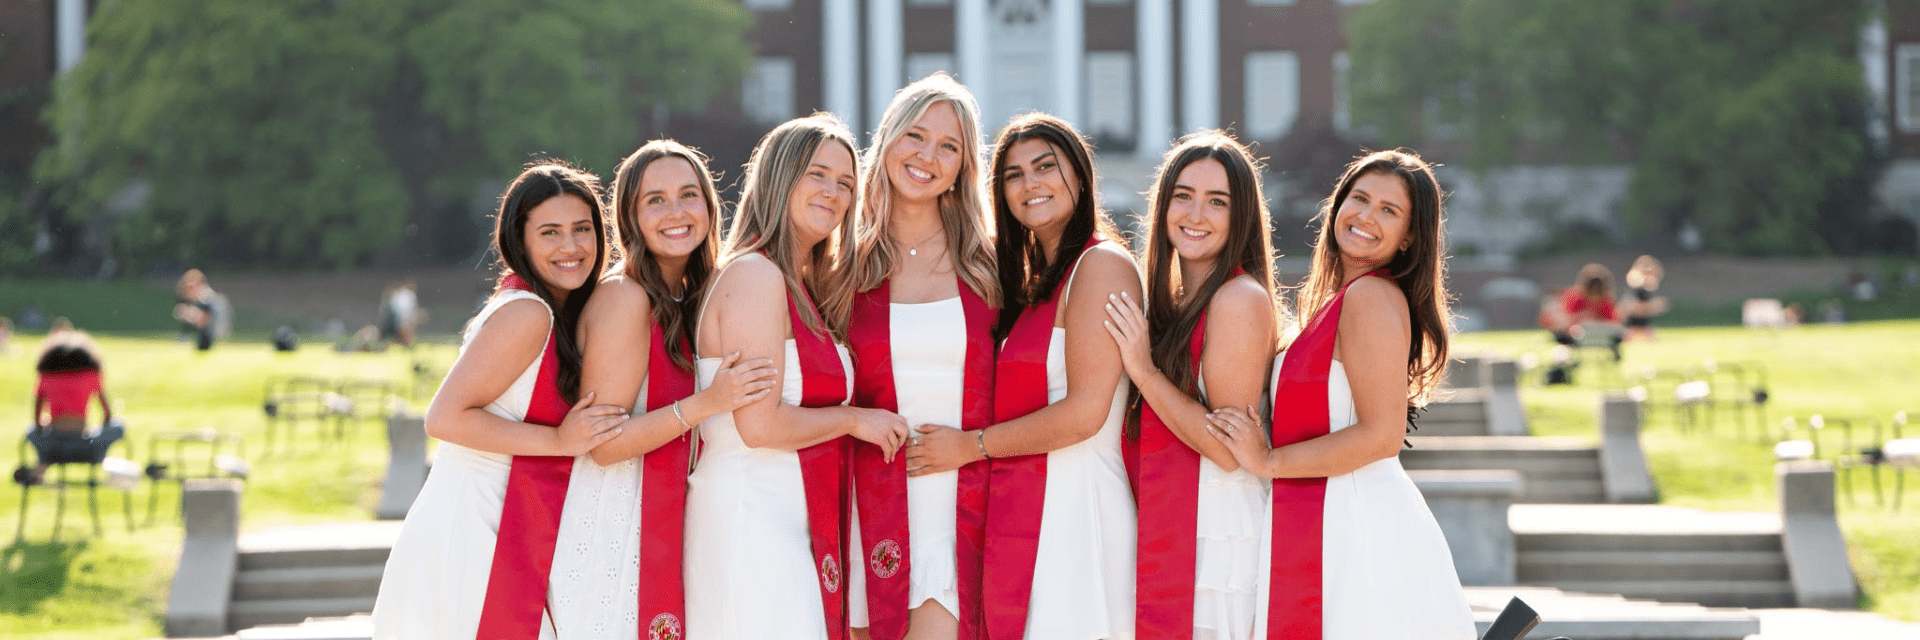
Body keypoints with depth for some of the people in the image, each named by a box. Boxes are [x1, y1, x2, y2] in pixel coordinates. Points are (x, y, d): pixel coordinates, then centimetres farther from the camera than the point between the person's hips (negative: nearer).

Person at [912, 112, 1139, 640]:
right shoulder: (1034, 280, 22)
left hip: (1072, 511, -9)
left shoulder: (1101, 264, -7)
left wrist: (971, 446, -7)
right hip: (1025, 509, 9)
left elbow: (1083, 413, -15)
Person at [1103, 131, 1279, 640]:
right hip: (1167, 531, 9)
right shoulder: (1174, 300, 15)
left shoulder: (1240, 298, -11)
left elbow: (1229, 448, -16)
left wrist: (1145, 371, -15)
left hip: (1215, 534, -9)